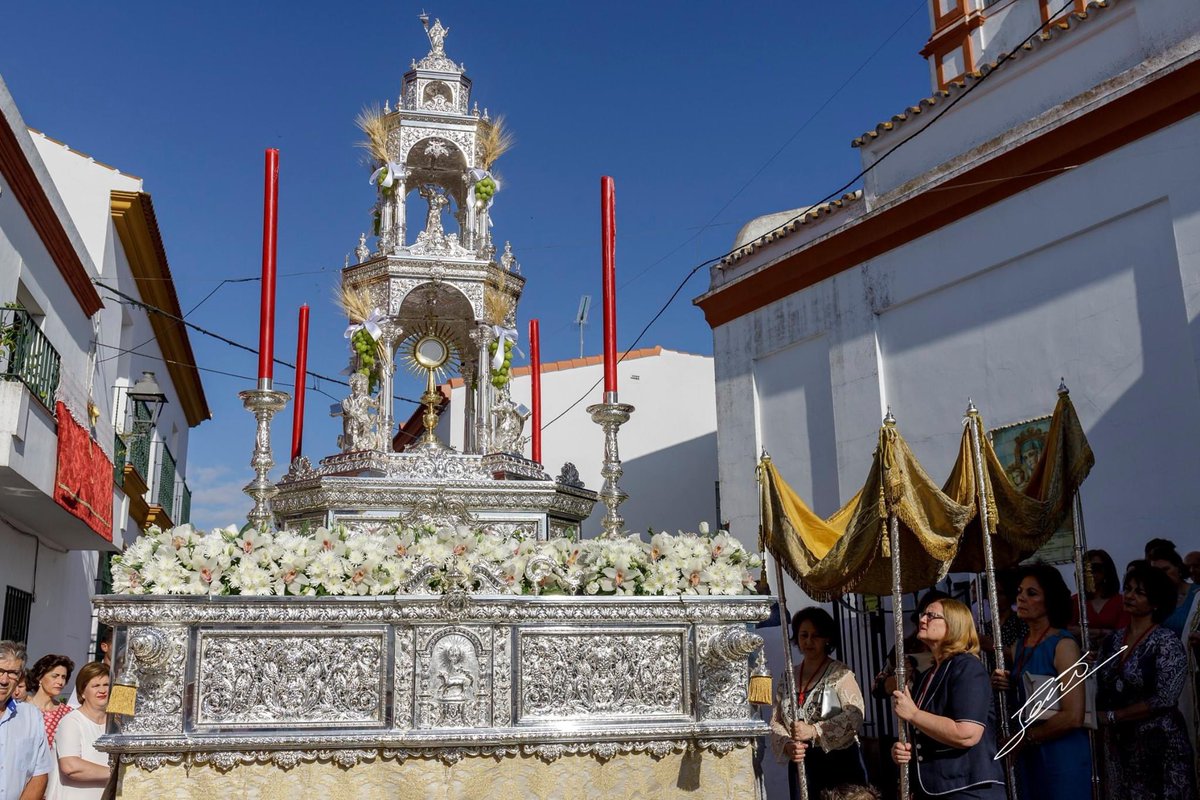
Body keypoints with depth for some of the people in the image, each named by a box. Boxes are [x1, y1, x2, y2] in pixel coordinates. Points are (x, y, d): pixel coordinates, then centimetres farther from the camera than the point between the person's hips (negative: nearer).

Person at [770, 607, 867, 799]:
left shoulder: (840, 674, -5)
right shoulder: (788, 677, 10)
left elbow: (855, 716, -15)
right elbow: (776, 721, 8)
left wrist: (814, 730, -25)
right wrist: (787, 745, -12)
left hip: (840, 762, -4)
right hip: (800, 764, 4)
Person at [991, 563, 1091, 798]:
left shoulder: (1063, 645, -13)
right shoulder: (1019, 648, 9)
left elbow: (1073, 717, -20)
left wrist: (1025, 738, -10)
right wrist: (1005, 685, -1)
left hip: (1062, 755, -7)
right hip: (1027, 756, 7)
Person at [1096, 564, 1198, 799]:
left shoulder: (1167, 643, -11)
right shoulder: (1113, 639, 4)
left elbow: (1164, 699, -18)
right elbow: (1101, 690, 9)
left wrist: (1111, 717, -15)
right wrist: (1100, 723, -8)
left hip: (1158, 744, -5)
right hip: (1118, 744, 5)